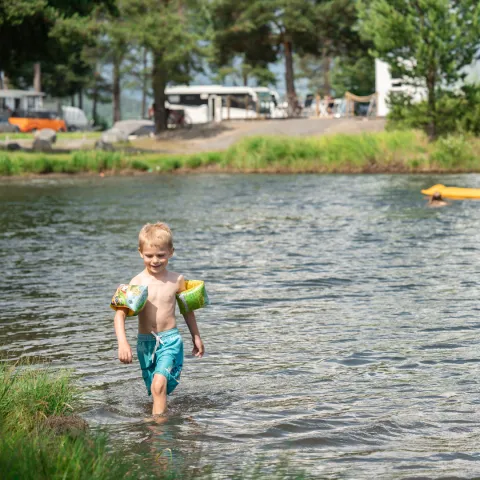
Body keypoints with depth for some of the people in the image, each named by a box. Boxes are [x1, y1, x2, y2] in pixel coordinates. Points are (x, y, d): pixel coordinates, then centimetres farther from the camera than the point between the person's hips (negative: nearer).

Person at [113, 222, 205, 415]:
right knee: (154, 389, 11)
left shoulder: (176, 280, -2)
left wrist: (196, 337, 25)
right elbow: (120, 314, -11)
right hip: (145, 342, 1)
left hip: (170, 340, -1)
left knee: (159, 383, -21)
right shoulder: (137, 282, -7)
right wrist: (122, 343, -24)